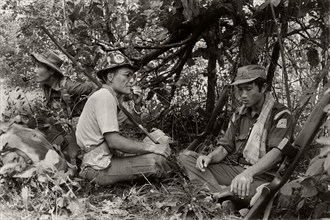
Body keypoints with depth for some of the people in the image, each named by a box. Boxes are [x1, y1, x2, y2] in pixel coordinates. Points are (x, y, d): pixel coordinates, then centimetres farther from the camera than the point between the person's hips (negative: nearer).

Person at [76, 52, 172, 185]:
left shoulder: (114, 98, 14)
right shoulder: (104, 96, -16)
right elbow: (114, 141, -24)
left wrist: (137, 104, 6)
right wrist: (152, 147, -20)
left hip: (107, 157, 10)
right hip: (98, 168, -10)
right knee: (156, 161, -21)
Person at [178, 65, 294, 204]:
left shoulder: (280, 115, -7)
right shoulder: (239, 115, 15)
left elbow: (276, 152, -21)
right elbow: (225, 147, 14)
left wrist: (249, 173, -38)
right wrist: (210, 157, -11)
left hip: (260, 177, -7)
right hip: (232, 169, 7)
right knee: (185, 157, -10)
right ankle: (221, 193, -27)